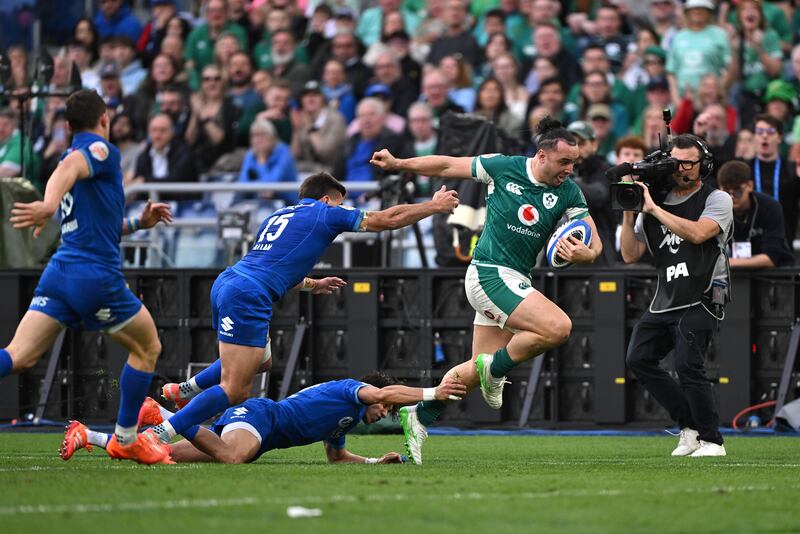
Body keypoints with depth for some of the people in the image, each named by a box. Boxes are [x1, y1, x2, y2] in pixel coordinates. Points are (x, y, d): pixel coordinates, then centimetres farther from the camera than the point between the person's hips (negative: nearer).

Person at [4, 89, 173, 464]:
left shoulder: (76, 152, 24)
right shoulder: (101, 150, -2)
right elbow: (70, 167, -28)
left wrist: (138, 223, 32)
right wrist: (50, 204, -46)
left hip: (60, 272, 7)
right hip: (97, 276, -7)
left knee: (18, 357, -4)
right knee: (147, 348, 14)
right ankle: (125, 439, 19)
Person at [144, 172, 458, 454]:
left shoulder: (278, 216, 29)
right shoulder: (325, 214, 9)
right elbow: (387, 219, 14)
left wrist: (312, 285, 53)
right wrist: (435, 206, 26)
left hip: (225, 283, 9)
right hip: (248, 299, -9)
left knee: (261, 361, 31)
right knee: (235, 391, -11)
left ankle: (186, 390, 30)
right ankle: (160, 435, -17)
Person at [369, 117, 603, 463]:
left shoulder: (568, 193, 0)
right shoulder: (503, 168, -8)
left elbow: (594, 242, -2)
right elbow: (449, 166, 4)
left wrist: (586, 253, -26)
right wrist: (398, 164, 3)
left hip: (515, 281, 6)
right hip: (490, 274, -6)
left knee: (480, 368, 9)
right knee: (558, 327, -23)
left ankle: (419, 417, 24)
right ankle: (495, 369, -3)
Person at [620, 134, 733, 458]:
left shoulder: (717, 200, -1)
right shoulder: (655, 203, 14)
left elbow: (697, 233, -21)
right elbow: (630, 255, 12)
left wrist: (653, 209, -17)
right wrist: (628, 212, -1)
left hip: (701, 299, -7)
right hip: (666, 299, 7)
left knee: (687, 366, -18)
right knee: (638, 358, -2)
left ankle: (711, 440, -8)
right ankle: (690, 424, 7)